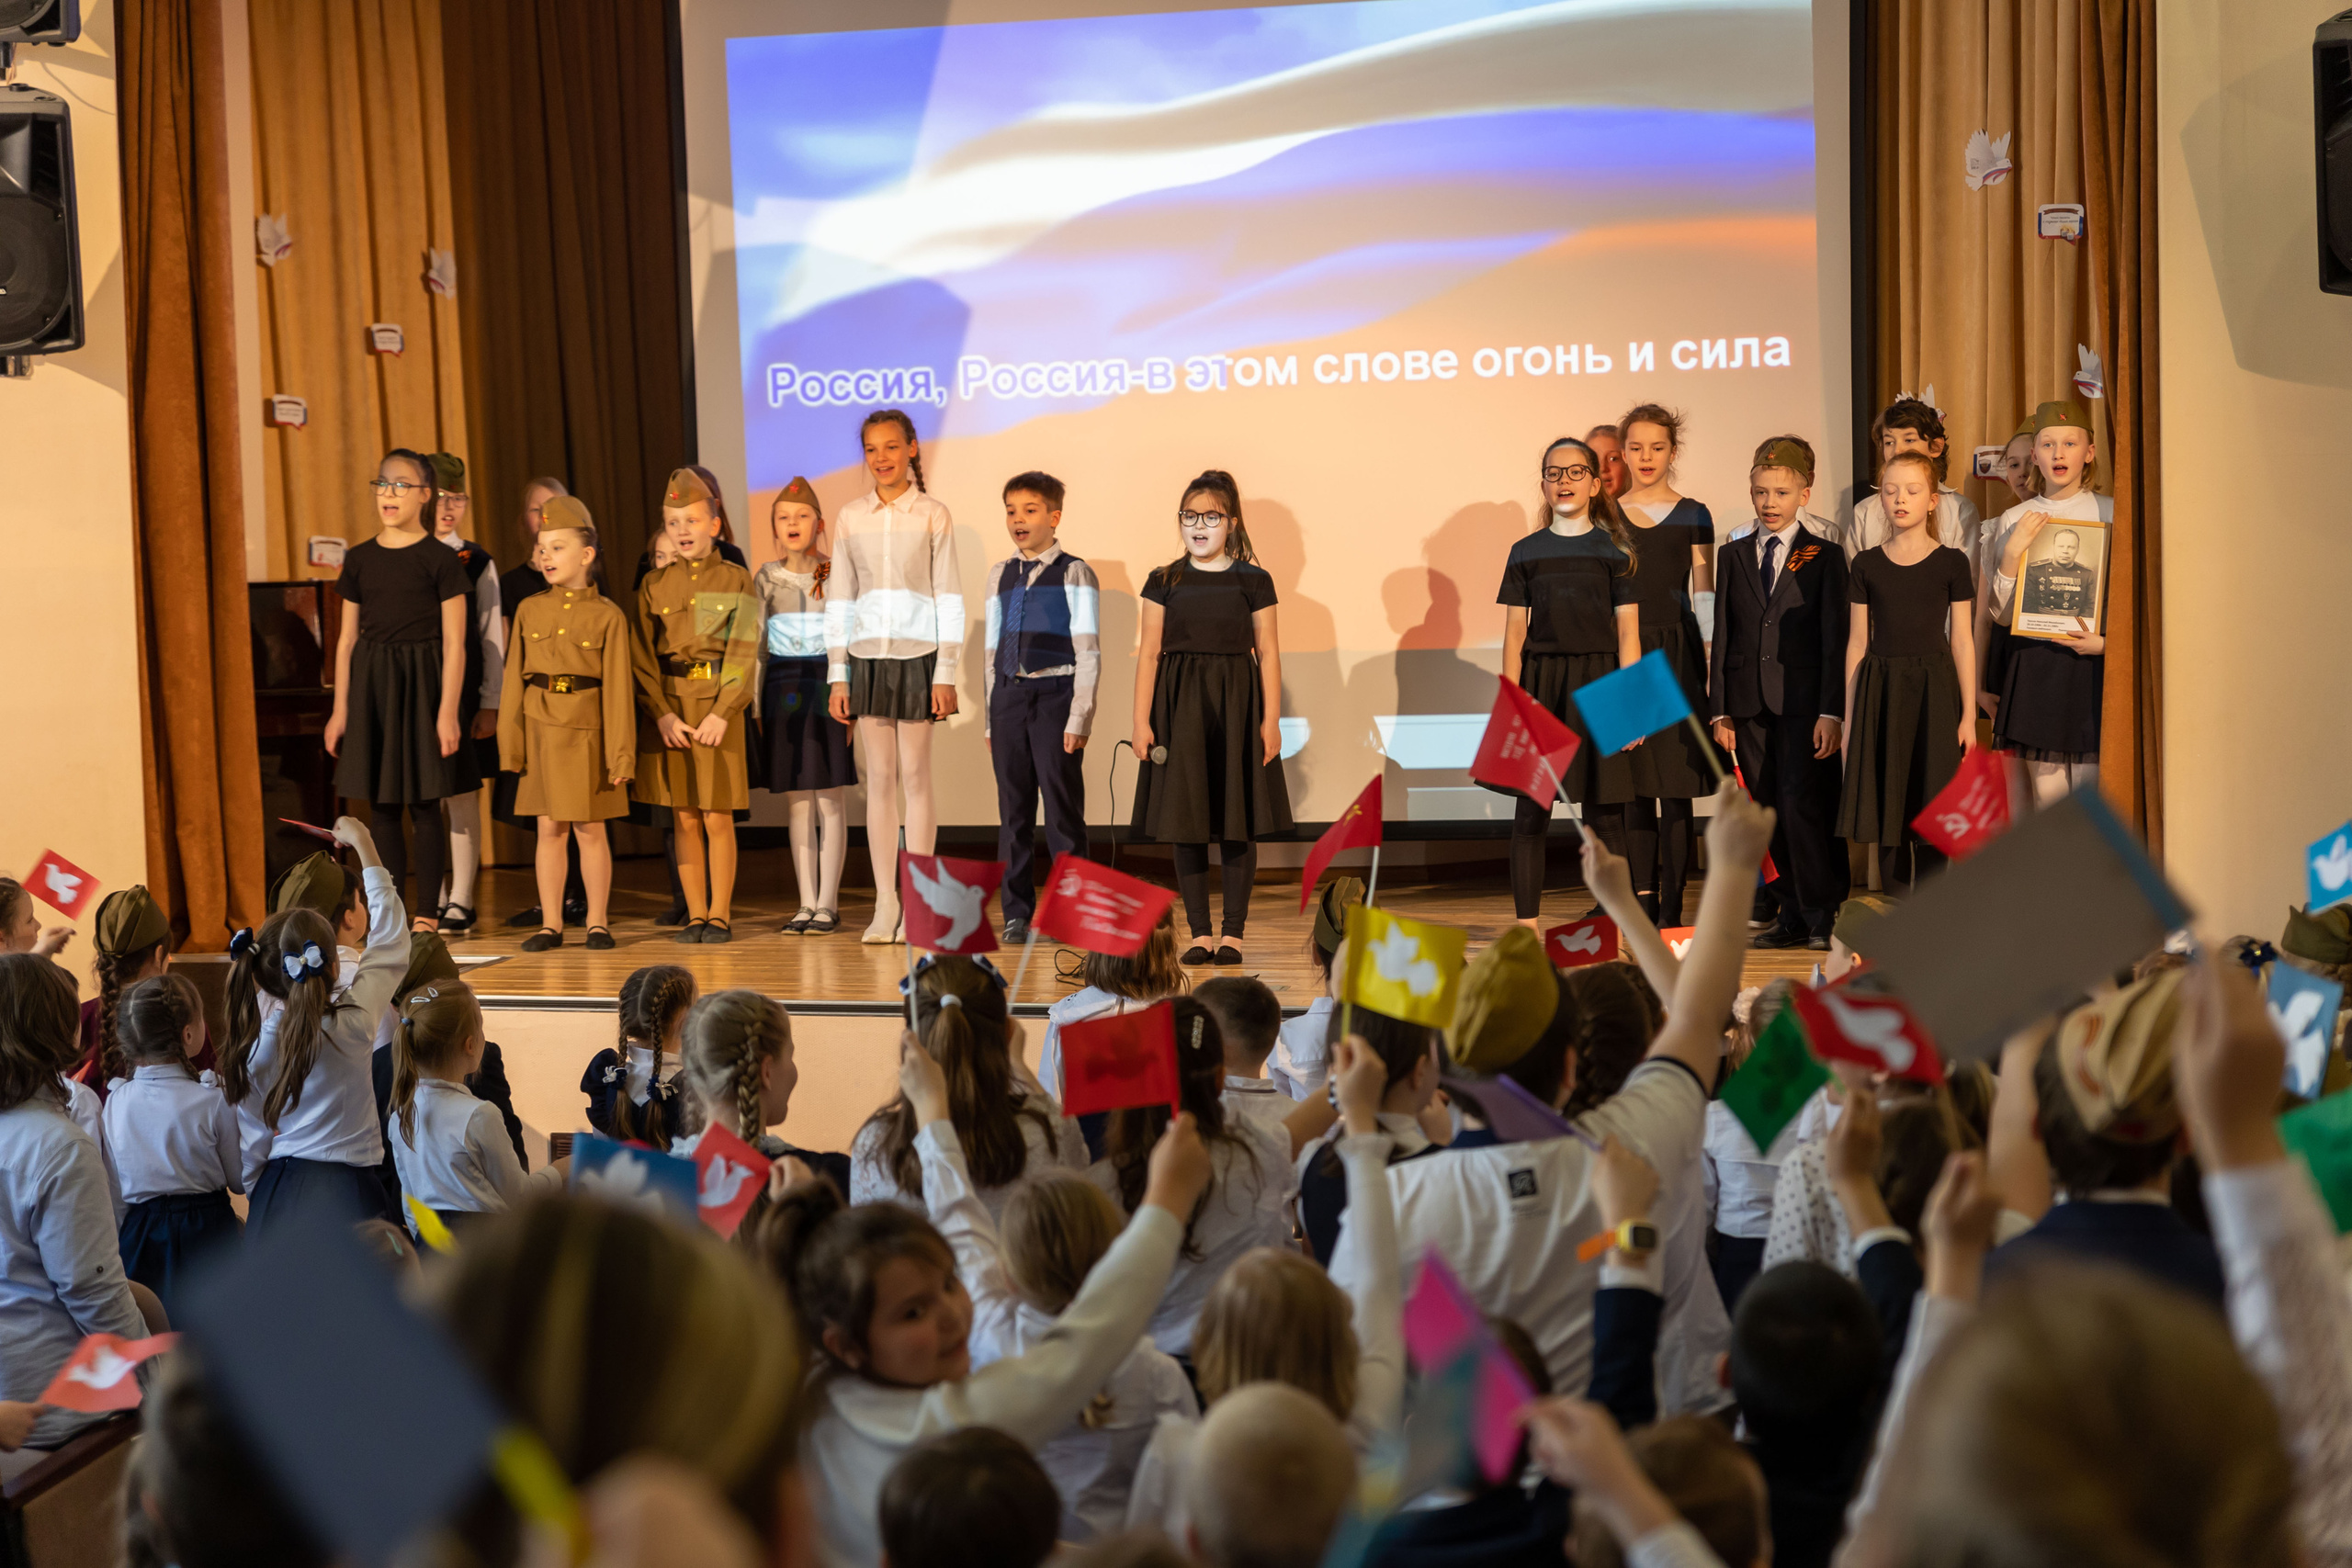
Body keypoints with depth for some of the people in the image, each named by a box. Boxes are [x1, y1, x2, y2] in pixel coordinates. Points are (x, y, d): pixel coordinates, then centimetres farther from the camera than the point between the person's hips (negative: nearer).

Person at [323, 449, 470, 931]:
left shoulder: (441, 559, -3)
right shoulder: (359, 559, 8)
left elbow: (454, 643, -6)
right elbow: (348, 639, 12)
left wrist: (448, 711, -12)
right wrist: (340, 709, 10)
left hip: (421, 683, -4)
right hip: (371, 686, 4)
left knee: (423, 806, -2)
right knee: (382, 808, 5)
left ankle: (426, 914, 5)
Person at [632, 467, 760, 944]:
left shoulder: (736, 581, 1)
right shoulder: (653, 586, 7)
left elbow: (744, 654, -5)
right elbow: (641, 656, 2)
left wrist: (721, 713, -14)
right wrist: (663, 715, -9)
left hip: (718, 708, -2)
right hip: (669, 708, 2)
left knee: (718, 818, 0)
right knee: (684, 819, 5)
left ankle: (720, 916, 8)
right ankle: (695, 915, 12)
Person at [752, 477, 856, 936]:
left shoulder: (836, 575, 1)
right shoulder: (766, 579, 8)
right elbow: (755, 644, 10)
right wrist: (754, 706, 5)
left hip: (827, 683, -2)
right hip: (783, 687, 2)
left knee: (831, 799, -1)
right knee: (797, 802, 5)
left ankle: (828, 903, 5)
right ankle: (806, 903, 10)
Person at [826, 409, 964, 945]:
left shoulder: (932, 515, 0)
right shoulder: (851, 517, 7)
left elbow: (949, 598, -1)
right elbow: (839, 600, 9)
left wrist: (946, 674, -7)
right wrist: (837, 675, 4)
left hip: (917, 657, -3)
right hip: (867, 658, 3)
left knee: (915, 776, -1)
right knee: (879, 779, 5)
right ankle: (885, 904, 8)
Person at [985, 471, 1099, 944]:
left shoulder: (1074, 573, -1)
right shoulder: (1000, 575, 14)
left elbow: (1088, 653, -4)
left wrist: (1079, 718, -11)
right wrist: (990, 718, 13)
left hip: (1055, 693, -5)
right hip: (1009, 696, 5)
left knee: (1062, 806, -2)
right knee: (1013, 809, 7)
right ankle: (1016, 913, 14)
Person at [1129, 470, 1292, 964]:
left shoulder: (1252, 581, 3)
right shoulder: (1164, 582, 6)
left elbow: (1268, 654, 2)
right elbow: (1149, 654, 3)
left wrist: (1271, 720, -4)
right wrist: (1141, 721, -3)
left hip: (1237, 704, -1)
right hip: (1179, 705, 1)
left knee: (1237, 822, 1)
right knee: (1186, 822, 2)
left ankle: (1232, 932, 8)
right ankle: (1199, 932, 9)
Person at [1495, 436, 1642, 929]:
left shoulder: (1615, 550, 7)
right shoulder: (1526, 552, 10)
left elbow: (1627, 632, 3)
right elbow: (1515, 633, 8)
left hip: (1598, 684, -1)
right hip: (1540, 684, 1)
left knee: (1603, 811, -1)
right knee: (1531, 811, 0)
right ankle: (1526, 925, 7)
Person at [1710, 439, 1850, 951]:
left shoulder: (1824, 555, 2)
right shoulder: (1734, 555, 13)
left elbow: (1835, 638, -3)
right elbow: (1722, 636, 11)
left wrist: (1831, 712, -11)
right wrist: (1720, 710, 5)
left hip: (1804, 703, -4)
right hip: (1749, 705, 4)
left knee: (1801, 803, -13)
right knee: (1769, 812, 6)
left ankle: (1821, 915, -4)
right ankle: (1791, 913, 14)